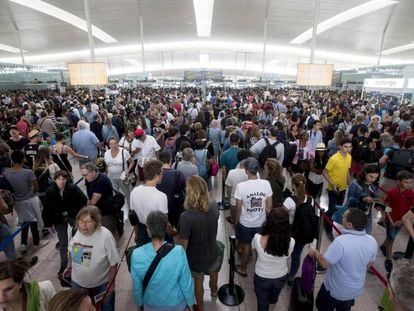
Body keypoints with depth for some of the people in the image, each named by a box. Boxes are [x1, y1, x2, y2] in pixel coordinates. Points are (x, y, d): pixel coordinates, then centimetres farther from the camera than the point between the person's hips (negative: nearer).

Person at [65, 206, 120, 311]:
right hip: (77, 281, 4)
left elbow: (113, 262, -20)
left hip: (101, 284, -3)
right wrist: (69, 266, 13)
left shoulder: (105, 236, -31)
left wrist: (111, 282, -12)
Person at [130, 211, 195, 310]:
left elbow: (137, 286, -11)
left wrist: (140, 302, 8)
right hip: (176, 303, 0)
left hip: (151, 305, 1)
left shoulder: (137, 255, -27)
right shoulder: (179, 252, -30)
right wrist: (190, 302, 2)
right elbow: (186, 283, -17)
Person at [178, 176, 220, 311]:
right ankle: (214, 290, 66)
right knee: (213, 271, 36)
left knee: (198, 281, 26)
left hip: (196, 257, -4)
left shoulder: (186, 217, -36)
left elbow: (183, 245, -24)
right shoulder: (214, 206, -21)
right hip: (212, 252, 4)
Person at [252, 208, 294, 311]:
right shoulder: (291, 242, -29)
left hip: (262, 277, -3)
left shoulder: (258, 238, -33)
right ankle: (272, 301, 67)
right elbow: (287, 256, -7)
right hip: (281, 277, 3)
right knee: (274, 296, 37)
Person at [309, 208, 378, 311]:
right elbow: (368, 265, 1)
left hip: (336, 290, -5)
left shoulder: (341, 241, -37)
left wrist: (315, 252, -8)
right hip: (356, 290, 5)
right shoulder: (372, 241, -17)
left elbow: (324, 263, -27)